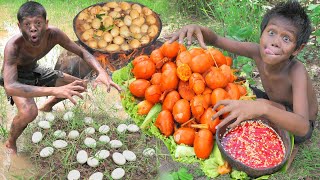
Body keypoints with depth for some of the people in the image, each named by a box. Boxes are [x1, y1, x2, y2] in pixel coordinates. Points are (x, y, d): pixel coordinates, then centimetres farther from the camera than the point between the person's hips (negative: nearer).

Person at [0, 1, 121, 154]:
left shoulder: (53, 34, -27)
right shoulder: (13, 46, -40)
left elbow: (82, 52, -15)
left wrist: (101, 72, -36)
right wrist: (54, 91, -63)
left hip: (34, 71, 6)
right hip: (14, 77, -5)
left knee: (80, 86, 7)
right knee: (29, 112, -35)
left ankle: (47, 106, 35)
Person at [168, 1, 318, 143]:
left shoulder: (296, 71, -36)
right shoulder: (257, 52, -22)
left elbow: (303, 127, -47)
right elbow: (215, 40, -15)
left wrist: (263, 108, -65)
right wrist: (197, 29, -38)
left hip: (297, 127, -5)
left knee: (264, 105, -33)